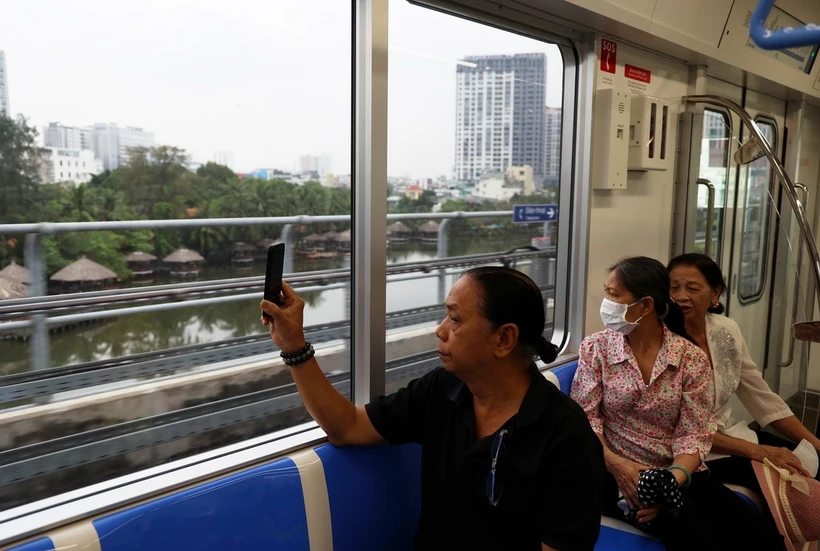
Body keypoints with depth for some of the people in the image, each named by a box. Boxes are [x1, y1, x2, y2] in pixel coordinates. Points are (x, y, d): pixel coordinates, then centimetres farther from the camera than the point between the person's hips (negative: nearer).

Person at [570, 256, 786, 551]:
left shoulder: (691, 358, -1)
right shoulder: (596, 348, -2)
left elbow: (695, 433, -4)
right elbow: (583, 416, -5)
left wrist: (674, 480, -22)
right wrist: (616, 464, -21)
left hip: (679, 473, 3)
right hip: (620, 474, -2)